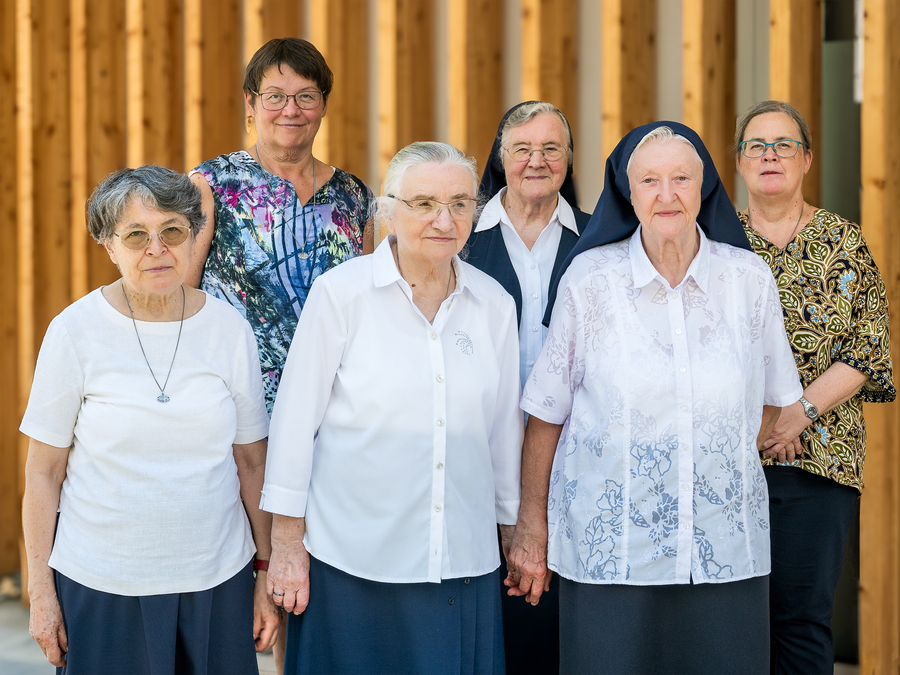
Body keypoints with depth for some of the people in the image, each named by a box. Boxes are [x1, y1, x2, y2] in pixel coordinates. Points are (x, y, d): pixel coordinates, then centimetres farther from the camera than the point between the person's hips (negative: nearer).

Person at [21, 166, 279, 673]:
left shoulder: (230, 329, -1)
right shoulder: (75, 331, -7)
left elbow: (253, 463, 6)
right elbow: (44, 471, -2)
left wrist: (267, 571, 6)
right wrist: (41, 591, -2)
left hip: (218, 578, 2)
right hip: (101, 587, -2)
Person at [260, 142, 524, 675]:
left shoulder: (494, 304, 4)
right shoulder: (341, 293, -6)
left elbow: (505, 426, 12)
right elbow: (295, 418, -4)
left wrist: (514, 529, 16)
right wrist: (287, 541, -4)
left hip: (464, 565, 3)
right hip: (353, 562, -3)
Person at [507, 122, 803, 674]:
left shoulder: (750, 278, 1)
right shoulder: (589, 278, -4)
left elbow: (771, 399, 14)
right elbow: (547, 415, 0)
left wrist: (722, 474, 6)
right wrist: (532, 527, 0)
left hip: (727, 545, 2)